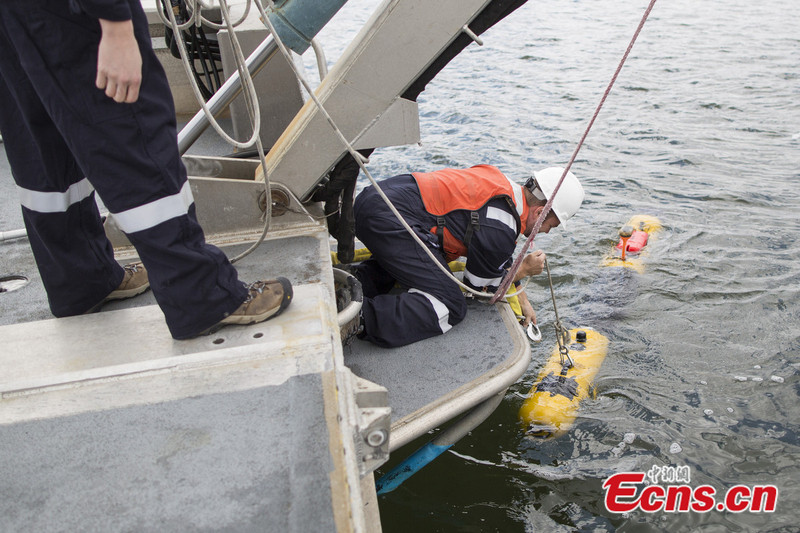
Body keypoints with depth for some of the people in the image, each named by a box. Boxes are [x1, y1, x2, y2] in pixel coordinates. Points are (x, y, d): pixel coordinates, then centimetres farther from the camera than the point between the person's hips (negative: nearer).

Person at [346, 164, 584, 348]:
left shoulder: (502, 186, 19)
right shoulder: (502, 228, -10)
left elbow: (498, 258, 33)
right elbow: (479, 285, 4)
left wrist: (522, 299, 36)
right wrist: (524, 270, 17)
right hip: (389, 220, -10)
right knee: (450, 307, -9)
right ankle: (360, 316, -26)